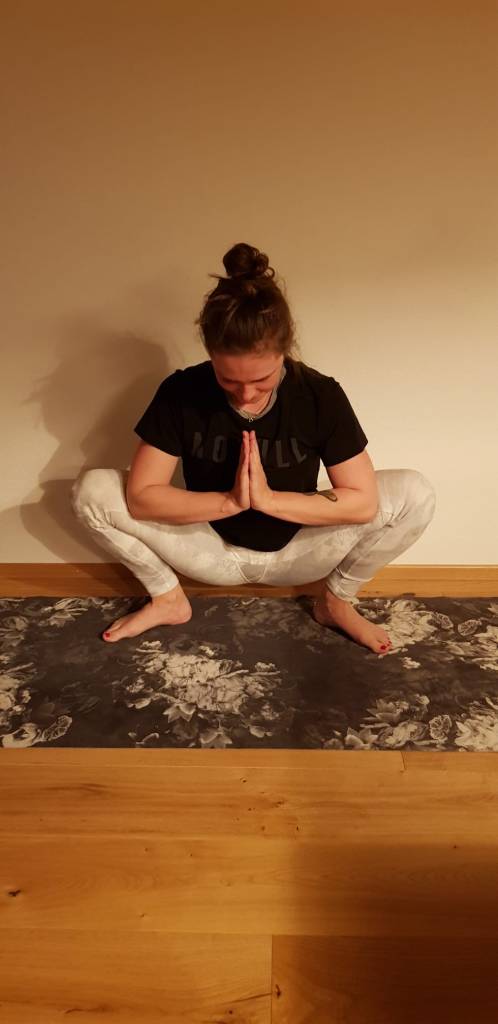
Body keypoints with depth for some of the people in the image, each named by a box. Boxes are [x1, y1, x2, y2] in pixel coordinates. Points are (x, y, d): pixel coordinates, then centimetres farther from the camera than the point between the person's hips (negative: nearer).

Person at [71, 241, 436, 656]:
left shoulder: (321, 395, -19)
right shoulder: (181, 392, -18)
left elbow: (363, 500, -20)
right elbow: (141, 496, -22)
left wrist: (269, 498, -30)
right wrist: (229, 501, -33)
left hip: (295, 551, 0)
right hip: (213, 549, 0)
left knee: (414, 493, -22)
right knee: (92, 490, -19)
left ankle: (337, 601, 3)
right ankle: (168, 598, 3)